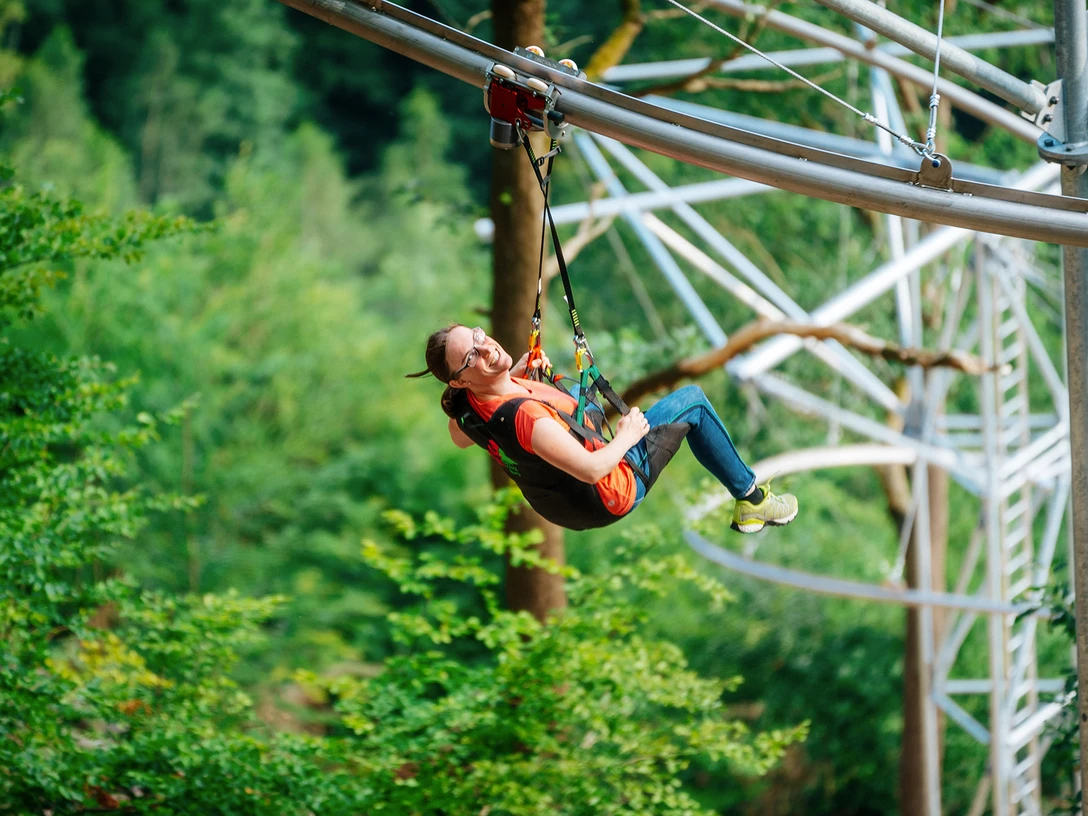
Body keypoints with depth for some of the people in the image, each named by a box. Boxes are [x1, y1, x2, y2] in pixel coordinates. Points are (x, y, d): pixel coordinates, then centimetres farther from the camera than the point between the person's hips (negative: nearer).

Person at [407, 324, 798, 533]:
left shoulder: (465, 409, -17)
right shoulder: (525, 417, -43)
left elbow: (460, 439, 8)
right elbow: (592, 470, -37)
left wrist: (513, 374, 3)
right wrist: (627, 435, -16)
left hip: (554, 502, 8)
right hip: (612, 493, -8)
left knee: (572, 391, 34)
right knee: (692, 399, 7)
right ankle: (751, 497, 23)